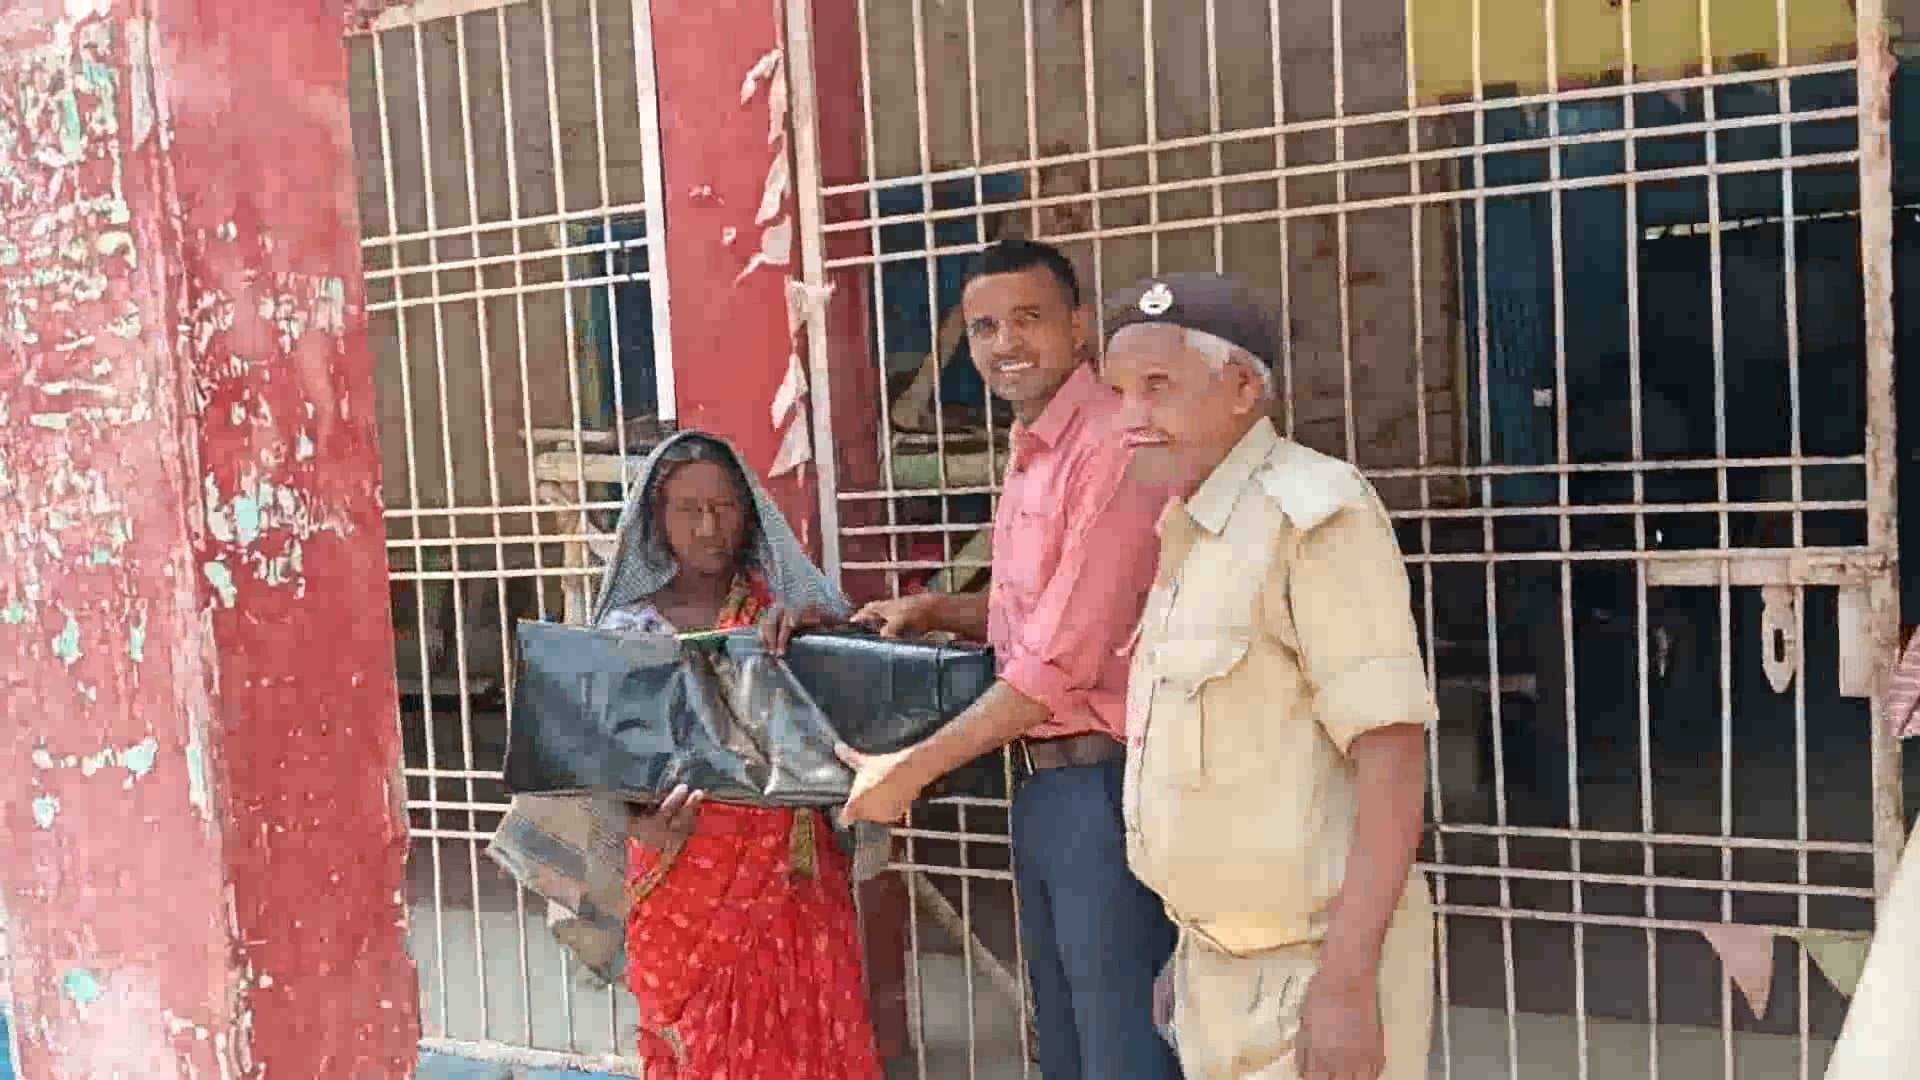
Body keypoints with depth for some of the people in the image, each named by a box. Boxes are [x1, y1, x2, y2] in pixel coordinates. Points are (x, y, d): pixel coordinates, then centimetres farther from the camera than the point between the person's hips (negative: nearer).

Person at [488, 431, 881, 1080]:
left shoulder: (785, 603, 5)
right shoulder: (629, 629, 0)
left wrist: (810, 623, -20)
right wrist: (644, 821, -23)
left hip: (793, 873, 1)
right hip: (686, 881, -1)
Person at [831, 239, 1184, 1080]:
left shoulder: (1114, 445, -18)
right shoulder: (1030, 454, 13)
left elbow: (1064, 661, -21)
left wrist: (911, 769, -15)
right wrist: (936, 612, 8)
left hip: (1106, 782, -9)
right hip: (1041, 781, 10)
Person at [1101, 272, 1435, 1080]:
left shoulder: (1314, 514, -17)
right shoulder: (1187, 529, 9)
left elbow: (1393, 754, -21)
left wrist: (1347, 980, -23)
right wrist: (1195, 942, 14)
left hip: (1310, 964, -8)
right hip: (1220, 960, 8)